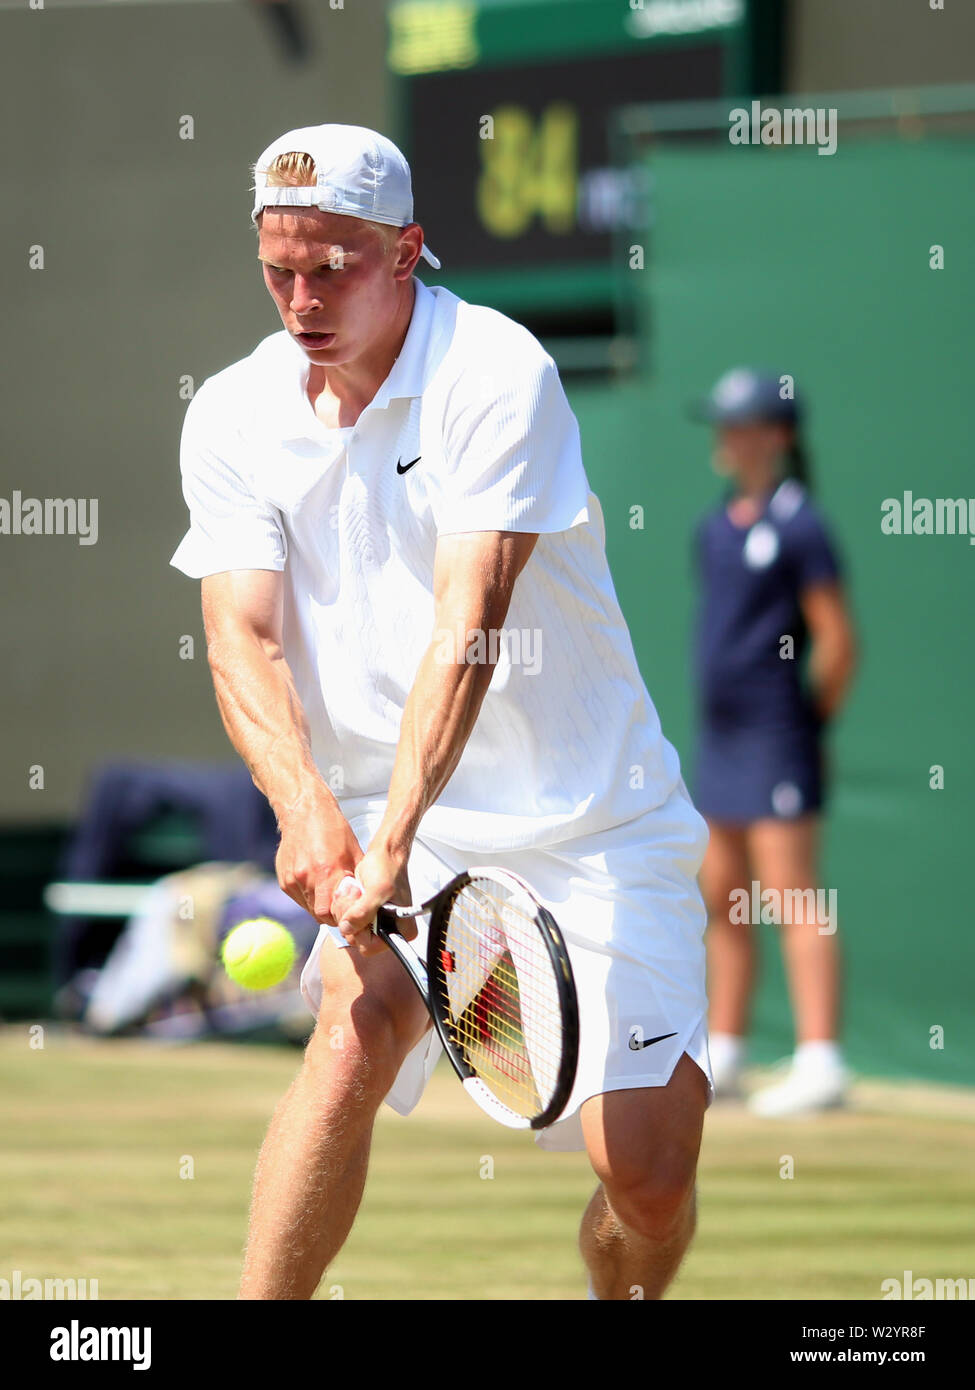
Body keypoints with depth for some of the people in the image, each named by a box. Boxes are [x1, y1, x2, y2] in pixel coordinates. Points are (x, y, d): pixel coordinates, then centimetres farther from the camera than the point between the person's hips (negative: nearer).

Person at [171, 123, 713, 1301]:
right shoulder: (234, 417, -2)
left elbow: (468, 626, -26)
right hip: (381, 819, 3)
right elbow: (241, 637, -11)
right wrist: (305, 806, -30)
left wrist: (394, 832, -37)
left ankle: (622, 1300, 23)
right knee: (354, 1033, -27)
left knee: (650, 1174, -9)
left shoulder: (499, 374, -16)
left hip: (596, 817, -2)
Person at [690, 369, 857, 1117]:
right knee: (722, 898, 13)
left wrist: (808, 720, -5)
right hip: (721, 738, 9)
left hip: (777, 740, -9)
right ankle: (723, 1056, 20)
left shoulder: (798, 527, -10)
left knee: (793, 900, -12)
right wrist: (721, 711, 15)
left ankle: (820, 1062, -14)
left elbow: (838, 642, -12)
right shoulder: (716, 528, 14)